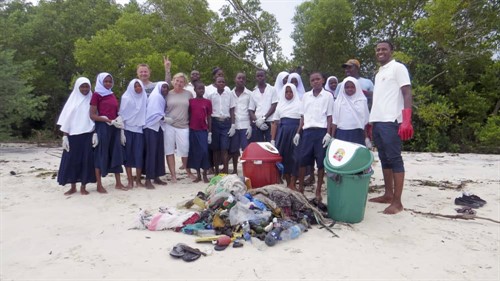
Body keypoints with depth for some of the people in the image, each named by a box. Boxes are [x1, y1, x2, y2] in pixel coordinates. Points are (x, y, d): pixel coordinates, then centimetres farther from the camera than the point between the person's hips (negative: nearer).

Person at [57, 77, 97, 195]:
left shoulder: (91, 100, 6)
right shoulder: (72, 100, 6)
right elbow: (66, 119, 4)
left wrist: (95, 133, -8)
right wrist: (64, 136, -3)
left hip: (88, 135, -1)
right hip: (73, 135, 1)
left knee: (86, 160, 0)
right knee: (72, 160, 2)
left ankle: (83, 187, 10)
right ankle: (73, 187, 14)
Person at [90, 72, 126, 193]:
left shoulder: (112, 95, 15)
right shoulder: (96, 95, -3)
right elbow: (92, 115, -9)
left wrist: (118, 122, 3)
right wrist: (109, 121, -16)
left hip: (115, 128, 6)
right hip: (102, 127, -6)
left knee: (116, 154, 6)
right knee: (101, 155, -1)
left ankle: (118, 183, 13)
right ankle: (99, 185, 6)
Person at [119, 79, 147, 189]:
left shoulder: (144, 97, 9)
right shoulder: (126, 97, 0)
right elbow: (122, 114, -2)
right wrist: (121, 130, -7)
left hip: (139, 129, 2)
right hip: (128, 129, -2)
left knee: (139, 155, -1)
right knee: (128, 154, 1)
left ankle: (138, 180, 9)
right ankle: (130, 181, 7)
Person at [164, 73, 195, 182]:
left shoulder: (188, 94, 5)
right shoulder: (168, 94, 5)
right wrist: (164, 118, -6)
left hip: (183, 126, 0)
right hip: (169, 125, 1)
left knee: (185, 150, 1)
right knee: (170, 150, 4)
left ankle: (188, 171, 23)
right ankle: (173, 174, 13)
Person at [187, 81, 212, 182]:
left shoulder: (207, 102, 2)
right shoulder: (190, 101, 4)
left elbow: (209, 118, 4)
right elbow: (188, 116, 8)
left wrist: (210, 132, 0)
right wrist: (187, 129, 4)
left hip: (203, 131, -1)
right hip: (193, 130, 1)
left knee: (204, 151, -6)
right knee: (195, 152, 6)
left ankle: (205, 175, 8)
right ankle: (198, 175, 17)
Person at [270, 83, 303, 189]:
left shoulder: (299, 104, 4)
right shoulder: (280, 105, 15)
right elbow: (275, 123, 13)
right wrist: (272, 139, 6)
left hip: (295, 132, -4)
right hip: (282, 133, 4)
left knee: (294, 157, -4)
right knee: (284, 156, 5)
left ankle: (292, 185, 2)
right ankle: (288, 183, 18)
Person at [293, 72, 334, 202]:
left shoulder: (328, 96, 4)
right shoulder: (306, 96, 13)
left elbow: (329, 116, 2)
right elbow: (303, 116, 14)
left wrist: (328, 134, -8)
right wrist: (298, 132, 8)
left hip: (321, 131, -3)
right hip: (307, 131, 3)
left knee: (321, 162, 1)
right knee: (302, 160, 2)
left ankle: (318, 191, 12)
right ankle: (300, 188, 16)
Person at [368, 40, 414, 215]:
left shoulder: (398, 68, -2)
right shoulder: (379, 73, 21)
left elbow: (407, 94, -10)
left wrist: (407, 121, -21)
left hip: (391, 121, -8)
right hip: (377, 121, 8)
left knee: (394, 159, -7)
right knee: (384, 159, 11)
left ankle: (397, 202, -4)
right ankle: (388, 194, 19)